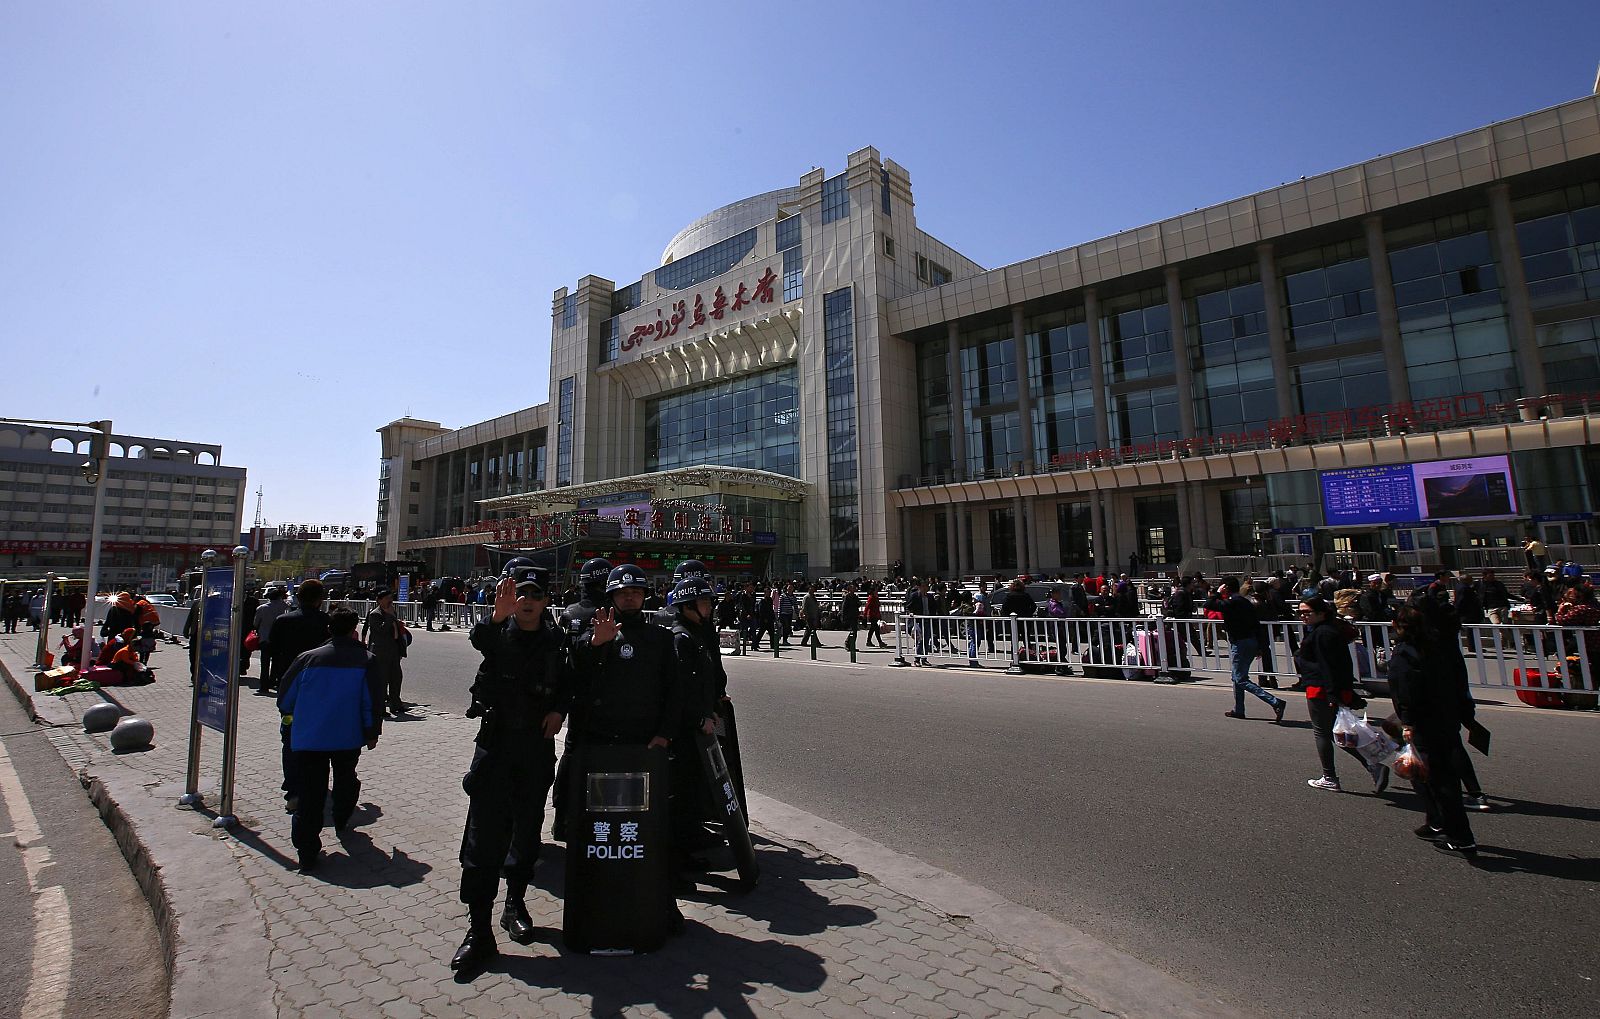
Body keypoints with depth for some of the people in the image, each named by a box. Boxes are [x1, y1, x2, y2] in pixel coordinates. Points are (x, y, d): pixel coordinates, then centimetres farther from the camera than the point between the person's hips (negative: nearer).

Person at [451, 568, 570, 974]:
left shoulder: (556, 641, 2)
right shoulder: (498, 632, -5)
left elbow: (569, 683, 13)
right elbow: (480, 639, -30)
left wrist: (560, 709, -7)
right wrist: (497, 616, -52)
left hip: (539, 745, 2)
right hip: (496, 740, -2)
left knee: (527, 829, 13)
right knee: (484, 833, -3)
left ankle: (516, 904, 33)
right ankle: (479, 930, 6)